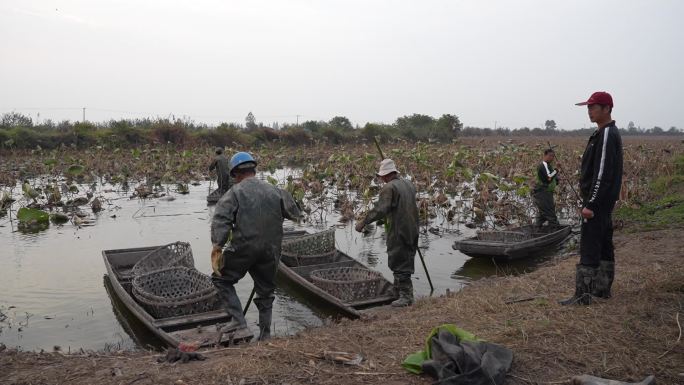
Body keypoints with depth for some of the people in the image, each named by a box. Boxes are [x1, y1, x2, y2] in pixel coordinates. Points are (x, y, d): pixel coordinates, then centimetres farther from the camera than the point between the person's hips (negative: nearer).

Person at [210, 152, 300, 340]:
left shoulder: (235, 192, -2)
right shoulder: (275, 191, 8)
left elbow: (220, 220, -14)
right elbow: (294, 213, 14)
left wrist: (217, 246, -18)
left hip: (243, 249, -4)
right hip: (271, 251, 4)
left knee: (222, 279, 15)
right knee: (265, 292, 18)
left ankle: (239, 324, 3)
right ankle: (265, 336, 25)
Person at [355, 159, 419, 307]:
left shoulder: (389, 188, -17)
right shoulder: (409, 184, 10)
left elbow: (380, 209, -26)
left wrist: (363, 222, -22)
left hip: (398, 232, -9)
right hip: (412, 230, 9)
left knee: (399, 262, -1)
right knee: (407, 259, 19)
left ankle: (406, 295, 1)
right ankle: (399, 286, 34)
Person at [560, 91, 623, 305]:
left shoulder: (606, 135, -17)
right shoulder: (609, 133, 15)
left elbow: (602, 173, -23)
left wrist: (591, 204, -23)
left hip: (598, 202, -11)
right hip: (604, 202, 11)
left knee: (589, 248, -8)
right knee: (604, 246, 16)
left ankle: (583, 295, -4)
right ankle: (603, 288, 27)